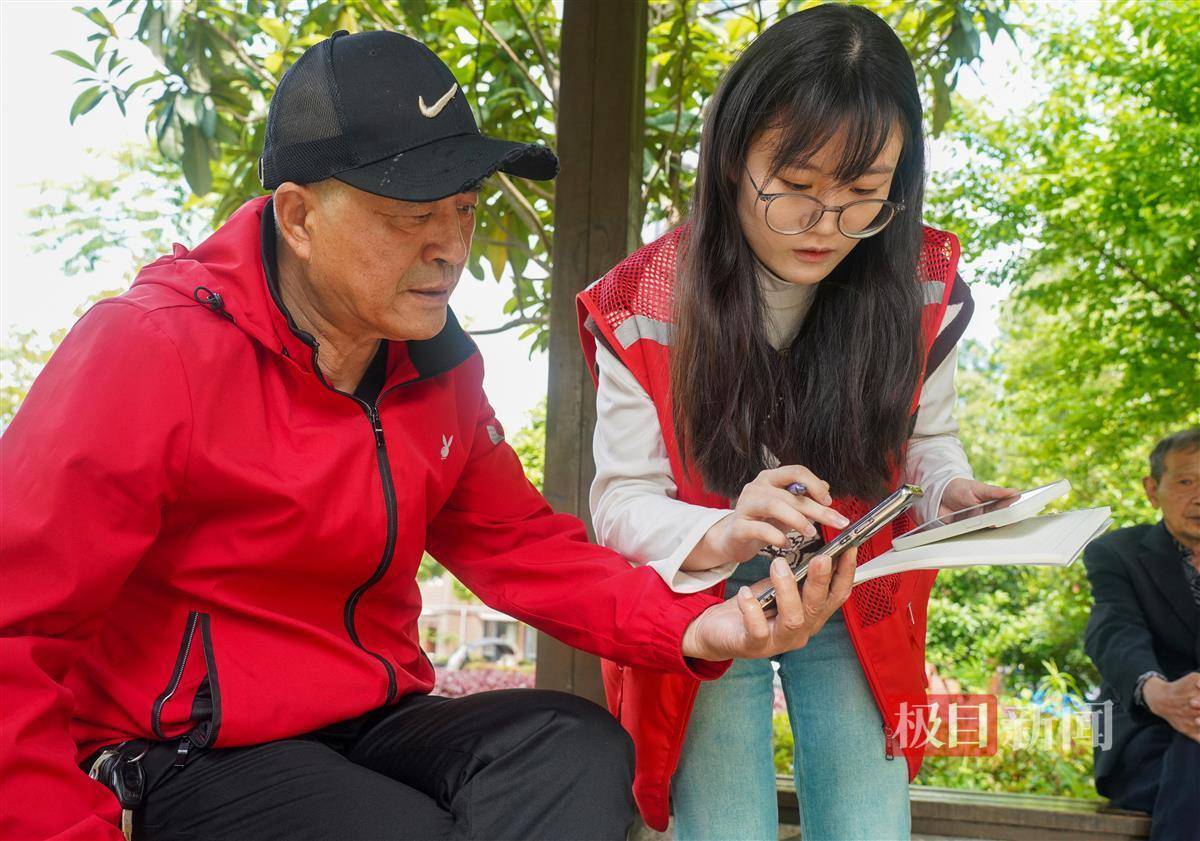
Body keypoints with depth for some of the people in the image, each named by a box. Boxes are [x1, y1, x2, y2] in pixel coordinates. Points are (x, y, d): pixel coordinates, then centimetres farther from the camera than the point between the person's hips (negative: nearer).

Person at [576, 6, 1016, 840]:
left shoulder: (921, 289, -11)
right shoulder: (647, 311, -18)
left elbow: (928, 440, 5)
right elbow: (621, 502, -15)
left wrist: (950, 495, -18)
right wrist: (719, 536, -36)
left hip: (858, 615, 2)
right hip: (705, 611, -2)